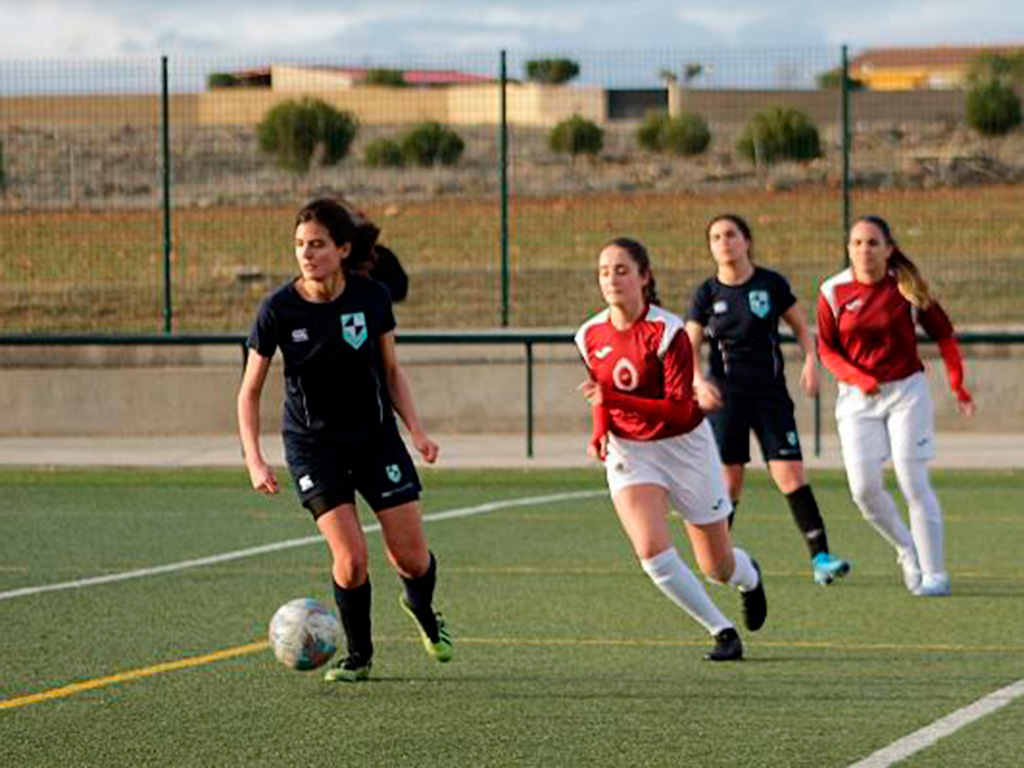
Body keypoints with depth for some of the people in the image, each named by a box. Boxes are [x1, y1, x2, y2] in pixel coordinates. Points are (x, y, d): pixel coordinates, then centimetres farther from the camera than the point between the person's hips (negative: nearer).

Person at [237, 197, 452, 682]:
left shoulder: (372, 298, -10)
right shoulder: (278, 310, -15)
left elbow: (391, 372, 4)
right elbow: (250, 391, -7)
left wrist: (415, 429, -9)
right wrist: (254, 461, -17)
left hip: (376, 437, 2)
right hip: (314, 446, -2)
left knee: (411, 556, 0)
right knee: (351, 559, -15)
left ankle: (421, 606, 37)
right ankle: (359, 655, 11)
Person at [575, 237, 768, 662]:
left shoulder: (667, 332, -21)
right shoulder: (590, 336, -5)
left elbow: (680, 408, -26)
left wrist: (614, 399, -35)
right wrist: (600, 433, -7)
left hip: (684, 447, -3)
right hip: (629, 451, 3)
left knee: (718, 567, 8)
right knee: (652, 551, -21)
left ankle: (750, 576, 48)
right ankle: (722, 631, -4)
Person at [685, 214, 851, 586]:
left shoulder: (771, 284, 0)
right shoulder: (707, 294, 1)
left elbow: (801, 327, 9)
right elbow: (689, 347, 2)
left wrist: (810, 361, -9)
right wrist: (698, 382, -17)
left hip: (770, 391, 0)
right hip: (725, 395, 0)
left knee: (791, 474, -10)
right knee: (728, 480, 0)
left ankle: (821, 558, -12)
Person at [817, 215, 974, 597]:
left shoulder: (907, 287, -5)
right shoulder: (834, 292, -2)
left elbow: (943, 334, 4)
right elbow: (827, 349, 4)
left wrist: (958, 385, -4)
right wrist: (858, 378, -13)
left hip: (906, 390, -2)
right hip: (857, 397, 2)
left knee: (913, 482, -6)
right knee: (864, 487, -7)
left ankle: (934, 573, 0)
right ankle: (907, 550, 19)